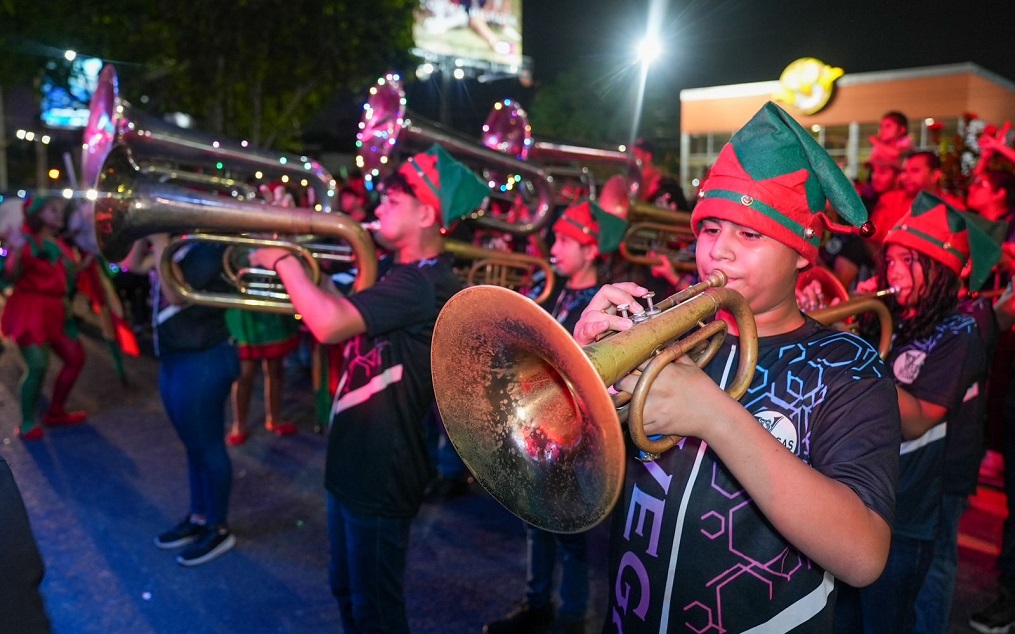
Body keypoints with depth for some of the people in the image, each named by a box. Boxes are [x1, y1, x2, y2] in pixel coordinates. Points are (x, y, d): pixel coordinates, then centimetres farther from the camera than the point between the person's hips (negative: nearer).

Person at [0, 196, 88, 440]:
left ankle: (55, 412, 22)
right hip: (30, 310, -8)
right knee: (38, 366, -16)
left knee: (76, 358, 9)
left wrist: (86, 260, 10)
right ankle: (27, 423, -4)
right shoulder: (26, 239, -8)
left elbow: (68, 276, 17)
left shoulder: (60, 244, 15)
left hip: (56, 310, 8)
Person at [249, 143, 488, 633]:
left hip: (382, 472, -10)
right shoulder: (402, 275, 10)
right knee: (348, 590, 27)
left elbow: (330, 324, -36)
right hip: (354, 459, 10)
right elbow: (343, 321, 15)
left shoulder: (423, 284, -24)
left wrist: (283, 260, -20)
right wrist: (299, 278, 1)